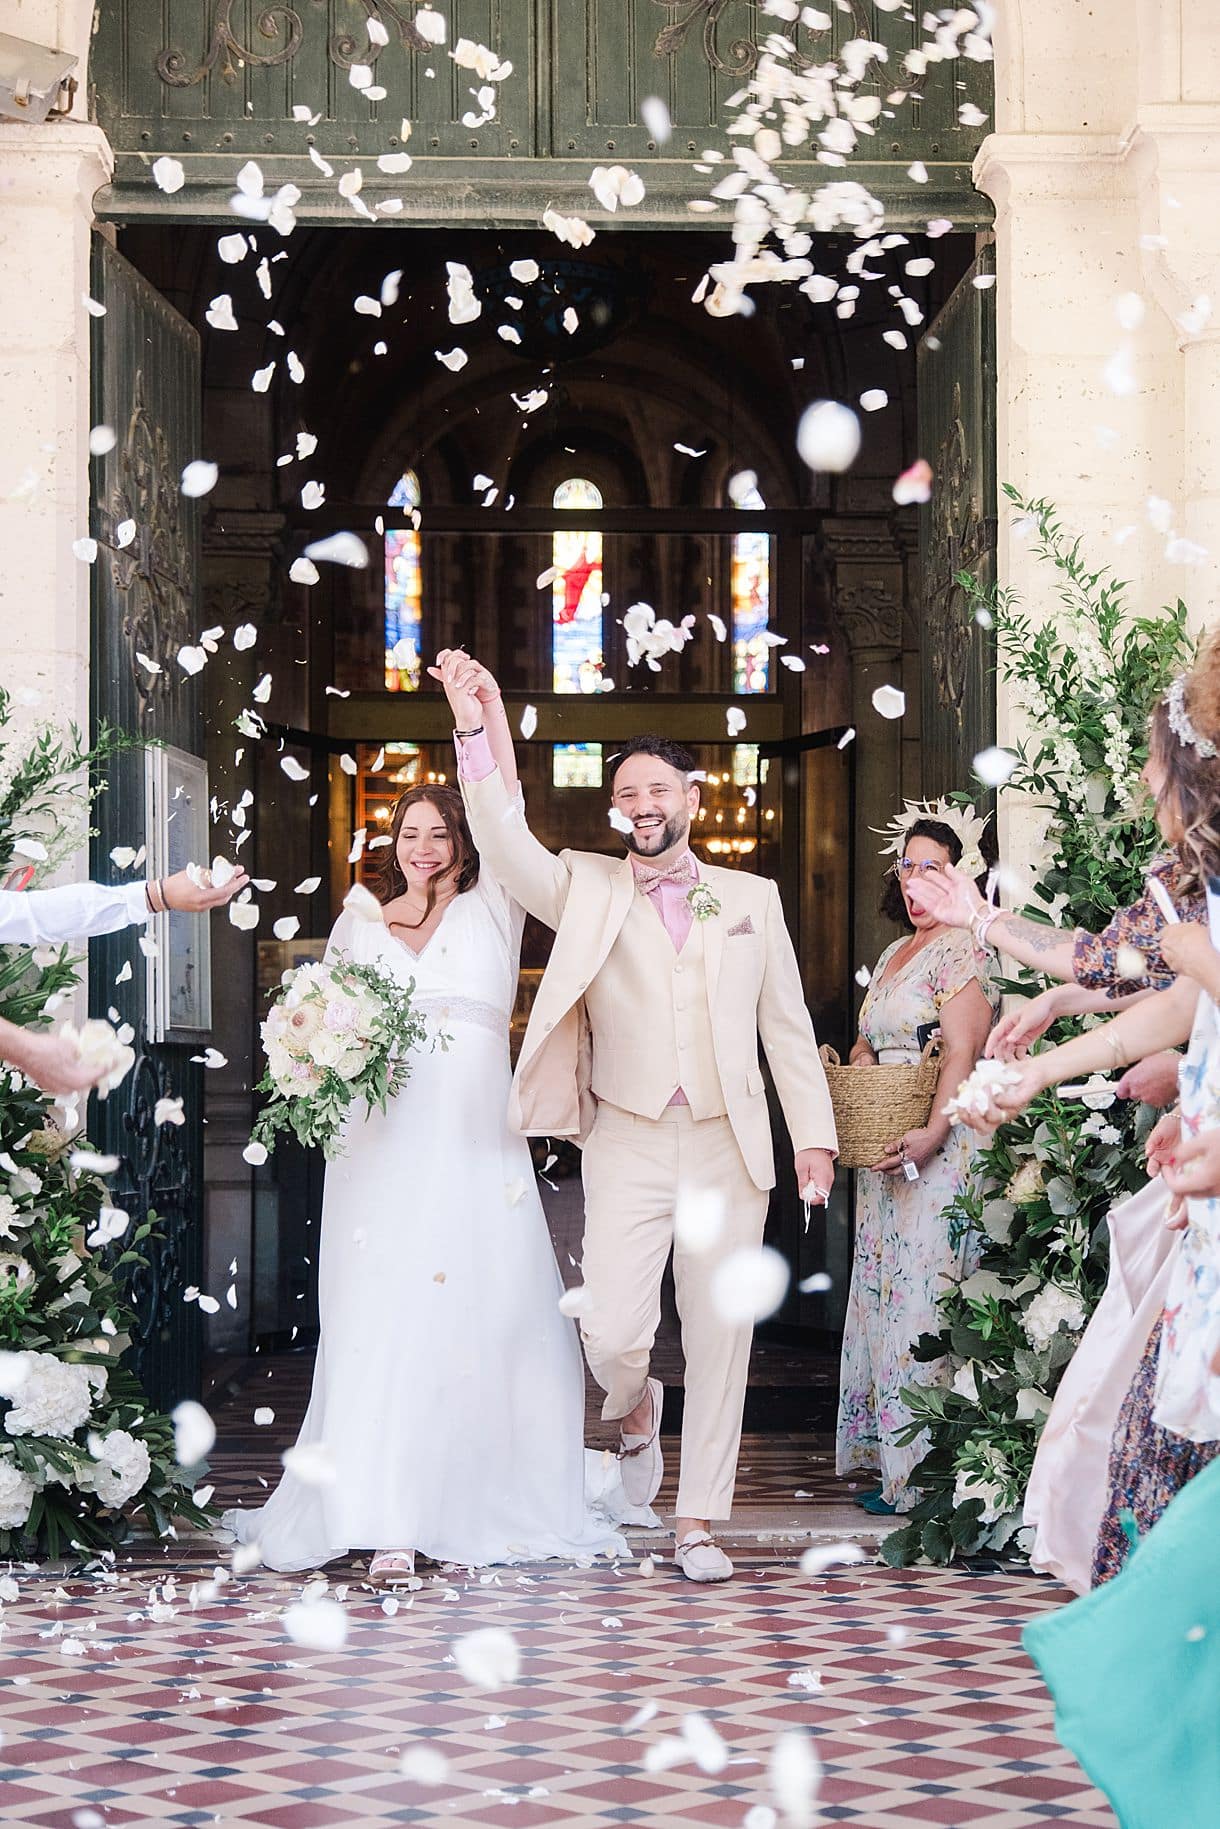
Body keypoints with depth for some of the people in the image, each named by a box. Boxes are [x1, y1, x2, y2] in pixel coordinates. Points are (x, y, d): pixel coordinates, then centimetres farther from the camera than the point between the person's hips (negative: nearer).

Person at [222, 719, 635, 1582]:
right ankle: (391, 1520, -5)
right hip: (384, 1144, 1)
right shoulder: (358, 928, 16)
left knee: (491, 1310, -4)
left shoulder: (493, 912, 10)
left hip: (476, 1139, -1)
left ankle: (488, 1503, 6)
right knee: (384, 1319, -6)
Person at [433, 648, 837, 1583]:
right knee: (612, 1331, -12)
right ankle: (634, 1410, 24)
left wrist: (814, 1135, 3)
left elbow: (788, 1025, 11)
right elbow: (506, 846, -11)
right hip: (628, 1144, -1)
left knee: (720, 1337, 3)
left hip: (729, 1148, 1)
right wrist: (477, 732, -22)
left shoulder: (752, 898, 12)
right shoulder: (585, 889, 7)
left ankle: (698, 1524, 13)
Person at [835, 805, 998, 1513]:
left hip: (935, 1153, -9)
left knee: (924, 1297, -9)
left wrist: (932, 1136, -26)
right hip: (885, 1153, 9)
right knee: (884, 1293, 8)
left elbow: (963, 1055, -16)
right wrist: (859, 1064, 3)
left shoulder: (963, 953, -7)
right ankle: (892, 1460, 14)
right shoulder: (893, 956, 19)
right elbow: (867, 1042, 26)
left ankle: (929, 1469, -4)